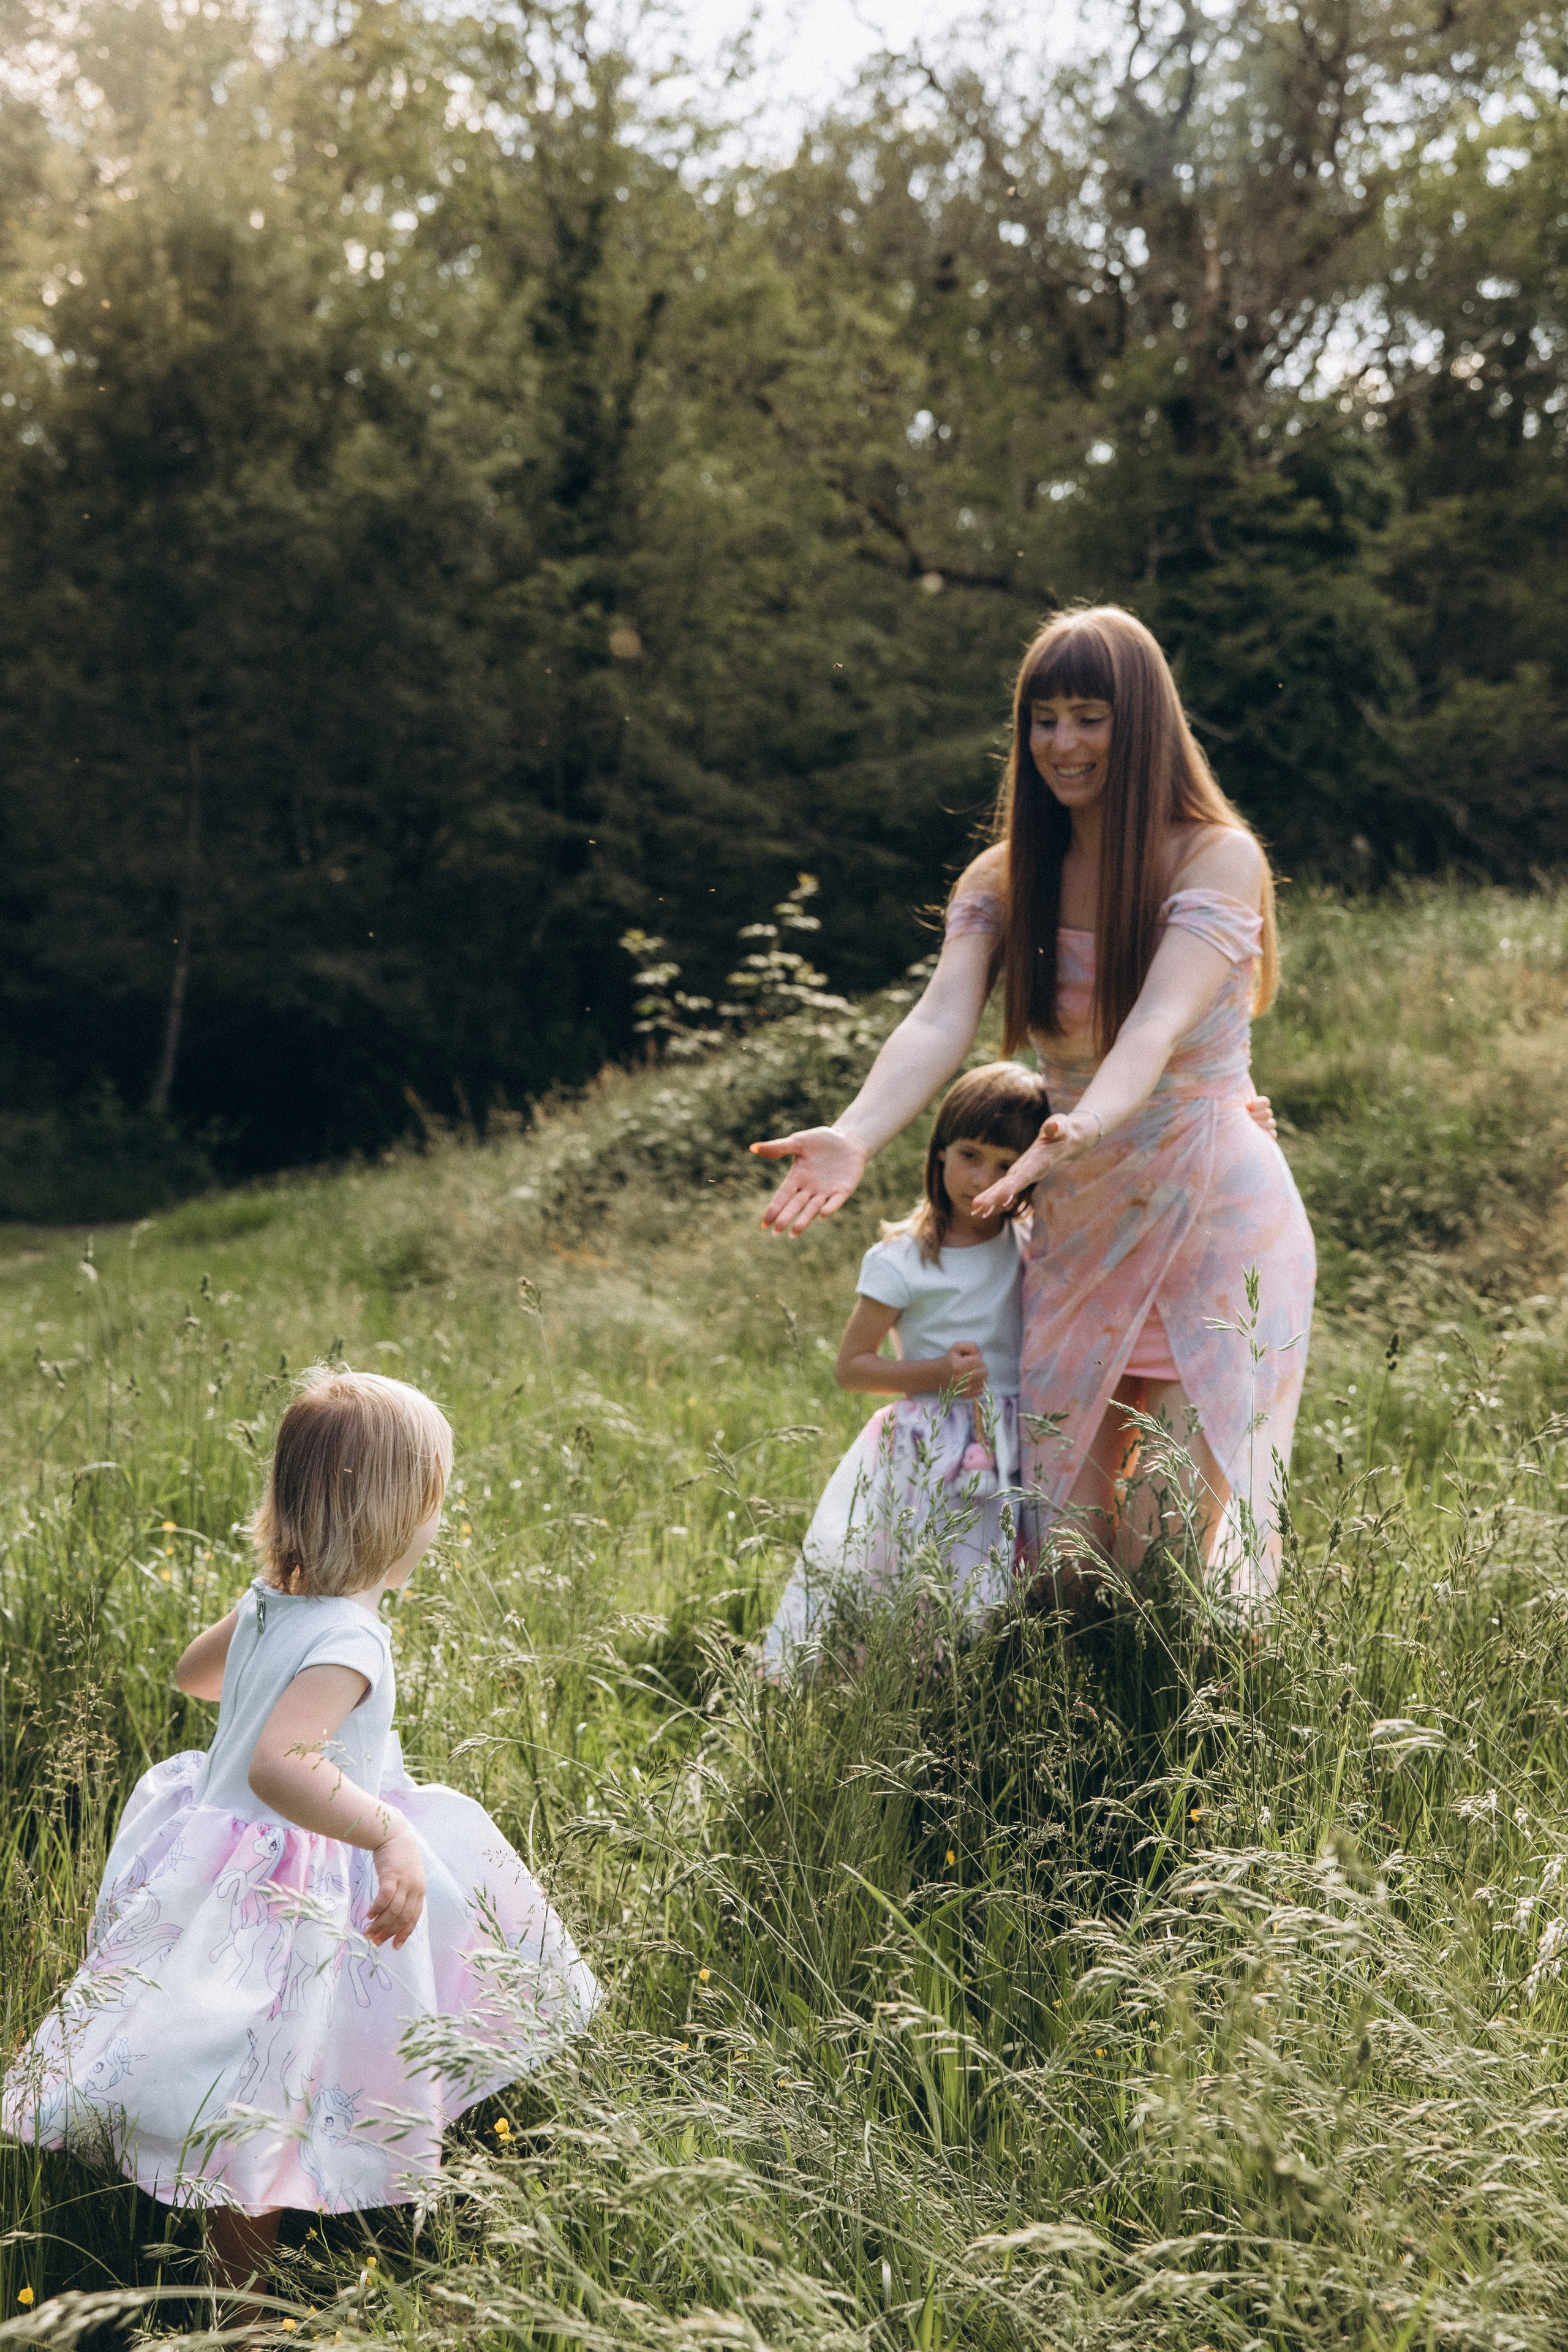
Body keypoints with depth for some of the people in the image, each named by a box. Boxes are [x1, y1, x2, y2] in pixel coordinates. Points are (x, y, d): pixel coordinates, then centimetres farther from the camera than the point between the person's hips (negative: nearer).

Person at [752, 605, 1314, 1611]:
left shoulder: (1217, 857, -9)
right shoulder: (1004, 879, 4)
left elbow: (1157, 1026, -26)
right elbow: (941, 1022, -14)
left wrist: (1086, 1129, -47)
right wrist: (856, 1137, -34)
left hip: (1217, 1219, -4)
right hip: (1081, 1227, 4)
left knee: (1186, 1519, -7)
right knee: (1066, 1522, 6)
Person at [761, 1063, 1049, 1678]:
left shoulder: (1032, 1245, 5)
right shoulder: (902, 1262, -8)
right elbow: (850, 1366, -4)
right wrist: (938, 1373, -16)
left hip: (1011, 1453, 4)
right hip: (930, 1459, -4)